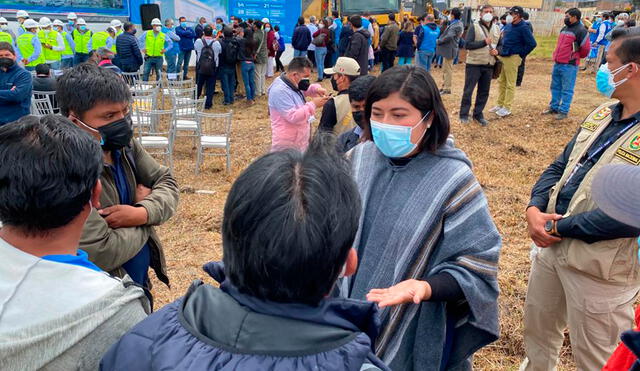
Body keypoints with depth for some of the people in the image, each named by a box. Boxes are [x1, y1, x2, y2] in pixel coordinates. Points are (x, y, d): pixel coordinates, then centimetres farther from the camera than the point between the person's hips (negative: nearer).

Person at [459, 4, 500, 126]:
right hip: (474, 64, -5)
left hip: (489, 65, 5)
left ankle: (478, 114, 20)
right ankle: (464, 114, 9)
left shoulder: (496, 29, 11)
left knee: (484, 92, 8)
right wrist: (484, 42, -20)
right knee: (468, 90, -1)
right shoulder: (474, 27, -5)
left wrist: (497, 51, -3)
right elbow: (467, 44, -14)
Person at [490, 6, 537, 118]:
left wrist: (521, 54, -10)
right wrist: (500, 50, 13)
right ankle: (500, 105, 24)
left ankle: (507, 108, 3)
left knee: (510, 84, -2)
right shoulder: (508, 25, 10)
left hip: (512, 58, -8)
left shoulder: (523, 28, -12)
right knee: (501, 82, 14)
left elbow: (532, 44, -15)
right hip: (502, 56, 8)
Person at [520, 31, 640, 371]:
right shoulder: (603, 113, 5)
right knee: (537, 326, 26)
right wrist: (534, 209, -8)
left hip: (599, 265, -7)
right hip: (551, 244, 7)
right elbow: (560, 165, 8)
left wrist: (560, 228, -19)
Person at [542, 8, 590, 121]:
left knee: (567, 90, -2)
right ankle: (554, 107, 25)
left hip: (569, 65, -8)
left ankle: (563, 111, 3)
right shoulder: (564, 29, 15)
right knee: (555, 87, 15)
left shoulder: (580, 30, -11)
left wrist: (576, 56, 4)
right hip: (557, 64, 8)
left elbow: (585, 48, -11)